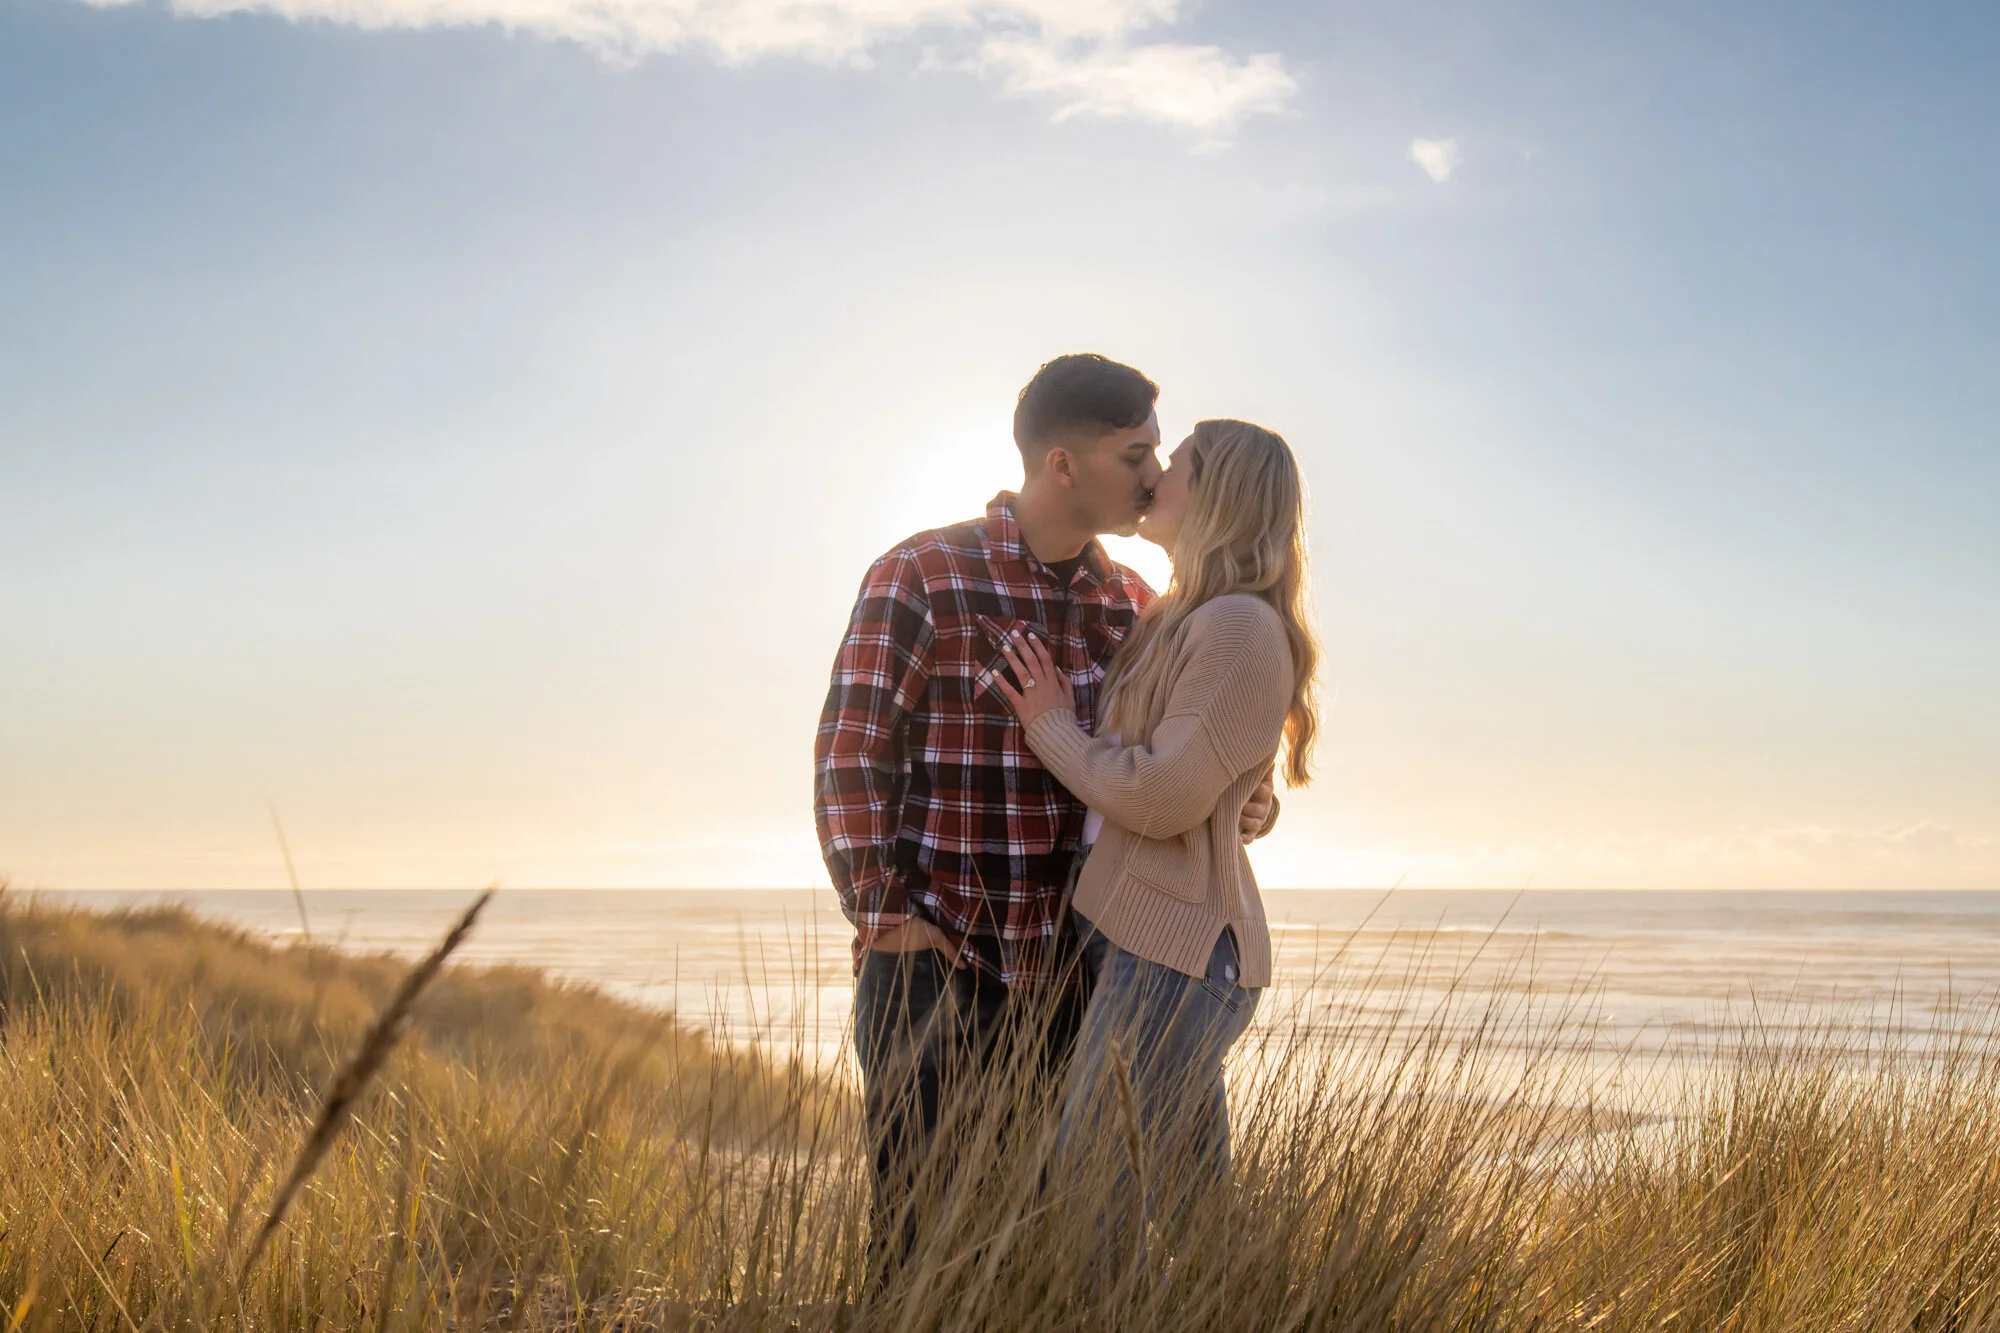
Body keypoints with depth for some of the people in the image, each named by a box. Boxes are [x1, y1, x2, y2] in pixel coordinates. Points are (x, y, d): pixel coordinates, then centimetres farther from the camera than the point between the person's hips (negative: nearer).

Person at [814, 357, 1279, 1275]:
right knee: (923, 1238, -2)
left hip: (1066, 979, 5)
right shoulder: (921, 577, -7)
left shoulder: (1134, 606, 10)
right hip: (930, 968, -5)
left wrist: (1239, 796, -3)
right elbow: (849, 757, -9)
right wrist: (886, 918, -13)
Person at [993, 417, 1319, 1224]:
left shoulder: (1242, 627, -13)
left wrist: (1052, 726, -7)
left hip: (1172, 950, -10)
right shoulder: (1178, 623, 18)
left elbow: (1162, 797, -18)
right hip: (1136, 934, 10)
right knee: (1194, 1204, 15)